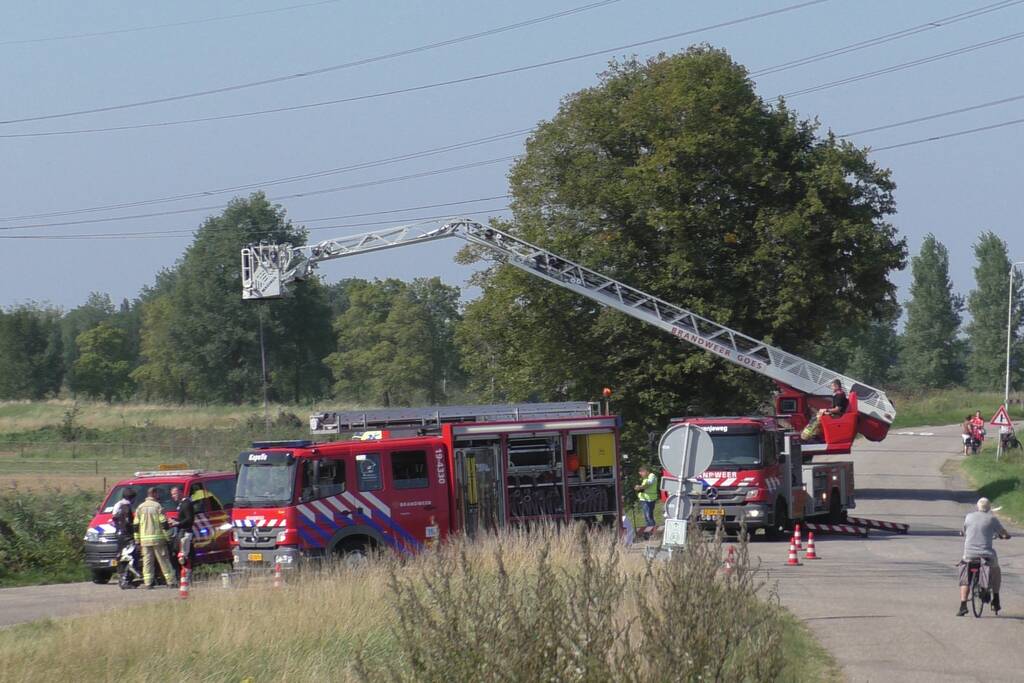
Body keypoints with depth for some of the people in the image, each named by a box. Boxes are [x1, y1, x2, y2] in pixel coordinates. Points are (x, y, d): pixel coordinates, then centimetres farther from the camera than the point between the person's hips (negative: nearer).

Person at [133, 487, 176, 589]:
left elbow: (136, 525, 9)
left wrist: (137, 540, 14)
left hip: (144, 539, 3)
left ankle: (148, 583, -3)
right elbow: (164, 523, -8)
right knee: (163, 560, 2)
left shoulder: (140, 508, 8)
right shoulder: (157, 506, -5)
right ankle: (171, 582, 3)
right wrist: (168, 537, -2)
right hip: (157, 538, -3)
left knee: (147, 561, 4)